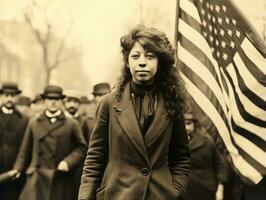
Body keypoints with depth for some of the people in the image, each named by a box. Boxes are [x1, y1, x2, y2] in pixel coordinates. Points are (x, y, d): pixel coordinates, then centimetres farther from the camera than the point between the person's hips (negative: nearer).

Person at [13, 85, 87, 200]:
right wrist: (18, 169, 4)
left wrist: (68, 162, -11)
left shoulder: (72, 125, 6)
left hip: (61, 179, -1)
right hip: (37, 178, 1)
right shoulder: (33, 123, 13)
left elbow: (81, 148, 3)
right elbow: (25, 149, 14)